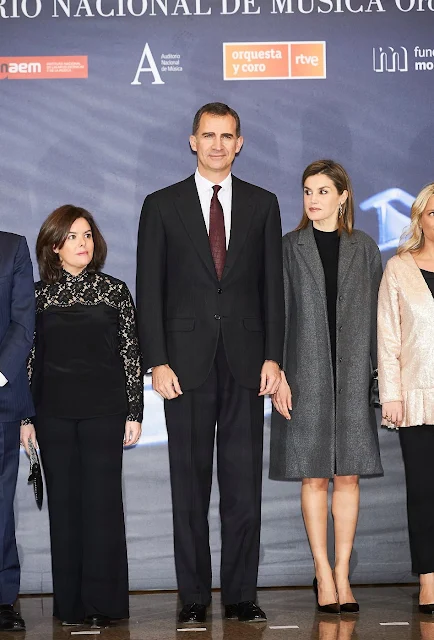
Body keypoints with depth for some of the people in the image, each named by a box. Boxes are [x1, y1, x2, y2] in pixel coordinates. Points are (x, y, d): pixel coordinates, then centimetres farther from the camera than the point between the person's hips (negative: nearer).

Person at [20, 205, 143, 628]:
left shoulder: (115, 292, 5)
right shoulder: (38, 295, 8)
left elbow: (131, 355, 4)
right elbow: (29, 358, 8)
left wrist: (134, 413, -1)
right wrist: (25, 417, 3)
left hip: (104, 411, -1)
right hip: (53, 413, 1)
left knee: (102, 501, -3)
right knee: (64, 503, 4)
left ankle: (103, 601, 5)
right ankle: (71, 604, 11)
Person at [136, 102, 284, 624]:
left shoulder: (262, 205, 10)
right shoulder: (162, 206, 5)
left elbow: (273, 285, 8)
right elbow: (149, 290, 2)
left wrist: (272, 356, -1)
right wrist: (157, 362, -7)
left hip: (246, 362, 1)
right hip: (187, 362, -1)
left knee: (243, 483, 3)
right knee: (189, 482, 3)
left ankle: (241, 594, 11)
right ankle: (193, 595, 11)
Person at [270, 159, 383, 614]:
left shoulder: (364, 249, 8)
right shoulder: (288, 249, 4)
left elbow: (375, 316, 8)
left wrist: (379, 372, 1)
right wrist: (277, 374, -7)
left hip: (352, 375, 1)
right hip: (306, 374, -1)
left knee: (348, 475, 3)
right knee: (314, 477, 2)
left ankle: (342, 573, 9)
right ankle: (324, 574, 9)